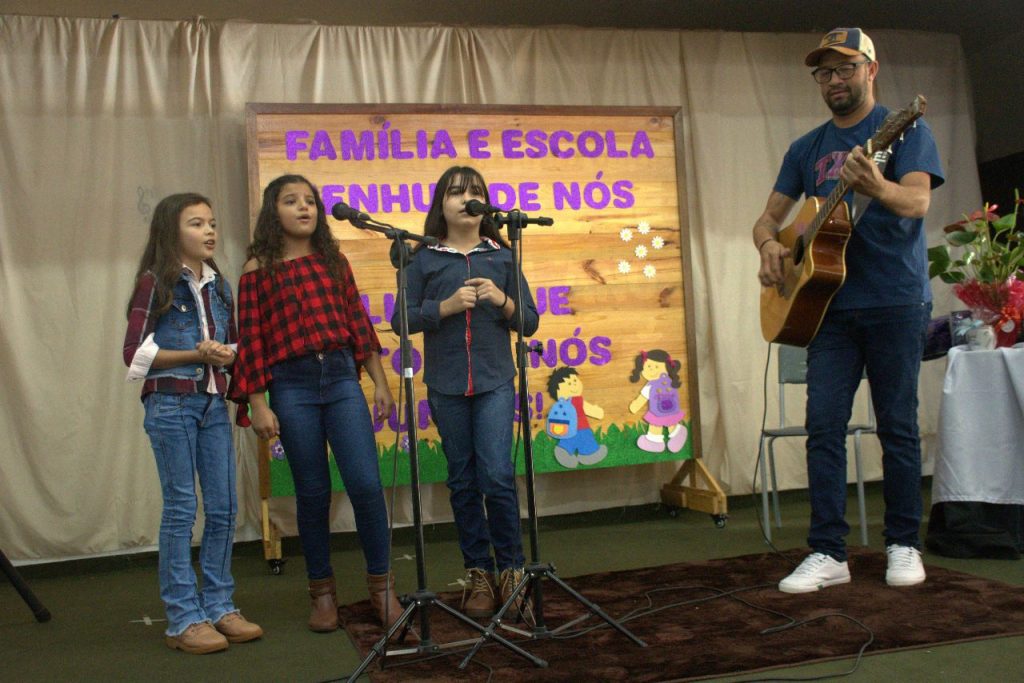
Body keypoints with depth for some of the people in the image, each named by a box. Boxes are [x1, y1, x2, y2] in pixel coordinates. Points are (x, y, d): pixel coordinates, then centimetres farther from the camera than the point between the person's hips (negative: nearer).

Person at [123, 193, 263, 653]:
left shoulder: (217, 285, 13)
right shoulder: (155, 282, -4)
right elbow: (135, 353, -7)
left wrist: (227, 355, -4)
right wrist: (195, 354, -15)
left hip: (213, 403, 6)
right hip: (170, 404, -6)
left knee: (224, 507, 5)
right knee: (180, 508, -2)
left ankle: (218, 606, 16)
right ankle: (183, 619, 5)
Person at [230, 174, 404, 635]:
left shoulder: (333, 260, 12)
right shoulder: (258, 270, 3)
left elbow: (358, 321, 12)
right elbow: (251, 341, 0)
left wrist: (379, 381, 8)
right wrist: (258, 404, -5)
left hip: (342, 377, 2)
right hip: (291, 387, -2)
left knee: (366, 484, -7)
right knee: (312, 492, 5)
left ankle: (381, 584, 9)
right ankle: (322, 591, 21)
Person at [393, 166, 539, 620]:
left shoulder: (502, 257, 8)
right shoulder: (424, 259, 5)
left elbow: (530, 323, 7)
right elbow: (401, 320, -1)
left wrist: (501, 300, -11)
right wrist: (446, 306, -14)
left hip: (495, 382, 0)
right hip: (446, 386, 0)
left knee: (497, 476, -10)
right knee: (463, 483, 7)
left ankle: (511, 569, 5)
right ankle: (478, 574, 18)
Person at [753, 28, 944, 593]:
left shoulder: (903, 130, 2)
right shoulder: (806, 149, 16)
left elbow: (918, 202, -14)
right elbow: (770, 215, 16)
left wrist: (877, 188, -36)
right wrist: (768, 243, -8)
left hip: (895, 301, -4)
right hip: (829, 303, 4)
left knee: (897, 426, 2)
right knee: (823, 426, -3)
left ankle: (904, 546, 14)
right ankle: (828, 553, 1)